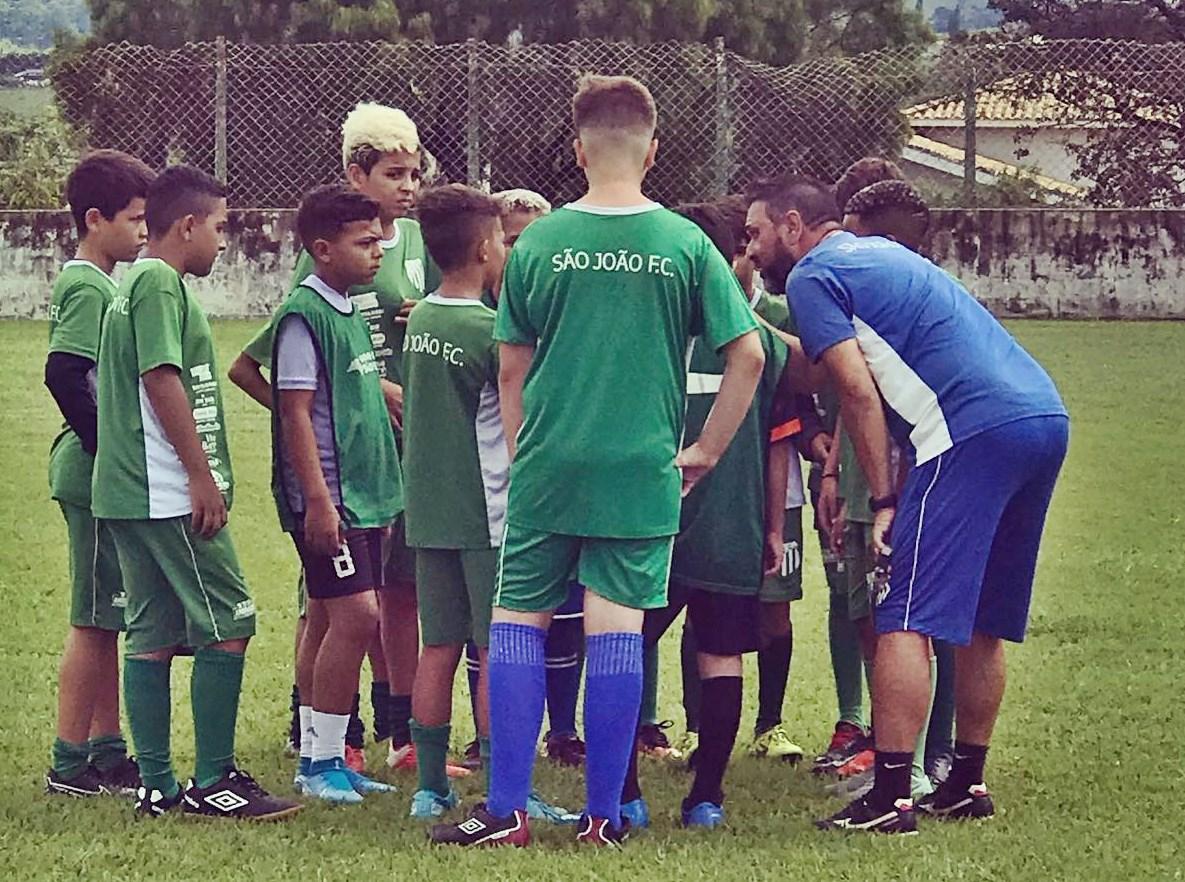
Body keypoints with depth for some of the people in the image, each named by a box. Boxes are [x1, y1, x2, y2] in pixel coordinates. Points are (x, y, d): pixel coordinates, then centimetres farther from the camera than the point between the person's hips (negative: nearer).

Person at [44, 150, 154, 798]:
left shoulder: (92, 284, 15)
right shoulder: (88, 288, -15)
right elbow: (63, 375, -25)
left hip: (104, 478, 10)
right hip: (96, 477, -10)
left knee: (105, 621, 13)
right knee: (94, 620, -5)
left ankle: (107, 751, 20)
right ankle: (71, 764, 0)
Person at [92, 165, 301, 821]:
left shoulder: (135, 283, 20)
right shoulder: (159, 282, -11)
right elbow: (161, 379, -19)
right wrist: (202, 474, -17)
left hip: (130, 493, 10)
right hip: (170, 492, -10)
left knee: (152, 635, 9)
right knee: (227, 624, -6)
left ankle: (156, 786, 10)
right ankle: (213, 782, -5)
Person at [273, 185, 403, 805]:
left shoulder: (350, 312, 14)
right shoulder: (303, 314, -13)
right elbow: (296, 411, -17)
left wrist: (383, 494, 22)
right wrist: (318, 501, -21)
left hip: (363, 495, 9)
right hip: (327, 496, -9)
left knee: (328, 620, 11)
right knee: (356, 614, -13)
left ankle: (318, 760, 16)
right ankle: (323, 760, -6)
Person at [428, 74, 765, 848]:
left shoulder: (540, 243, -1)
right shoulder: (684, 245, -2)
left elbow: (511, 371, 6)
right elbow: (748, 356, -3)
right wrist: (707, 451, 8)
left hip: (546, 467, 0)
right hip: (642, 470, 0)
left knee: (518, 624, 8)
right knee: (617, 632, 3)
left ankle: (507, 811, 5)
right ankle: (605, 815, 6)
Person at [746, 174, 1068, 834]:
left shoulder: (813, 276, 2)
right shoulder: (881, 253, 29)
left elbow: (859, 391, -6)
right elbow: (811, 372, 36)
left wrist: (884, 500, -4)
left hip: (974, 433, -9)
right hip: (1047, 416, 9)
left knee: (908, 619, -7)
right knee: (982, 621, 17)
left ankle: (891, 796, -11)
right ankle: (967, 785, 23)